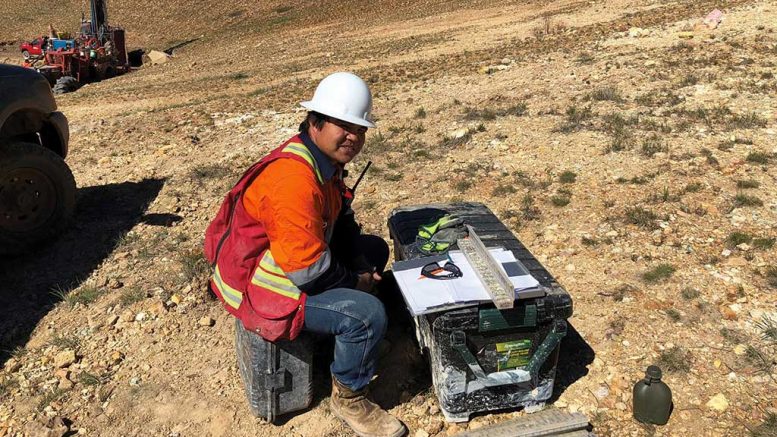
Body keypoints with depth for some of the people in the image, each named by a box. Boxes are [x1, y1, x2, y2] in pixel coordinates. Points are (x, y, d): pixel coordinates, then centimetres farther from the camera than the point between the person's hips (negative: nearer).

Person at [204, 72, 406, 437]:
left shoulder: (327, 159, 1)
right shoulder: (294, 180, -31)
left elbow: (341, 219, 12)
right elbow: (308, 271, -30)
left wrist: (361, 265, -2)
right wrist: (354, 282, -13)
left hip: (288, 257, 11)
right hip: (259, 286, -10)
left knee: (375, 250, 18)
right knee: (367, 314, -23)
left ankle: (345, 337, 24)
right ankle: (348, 398, 3)